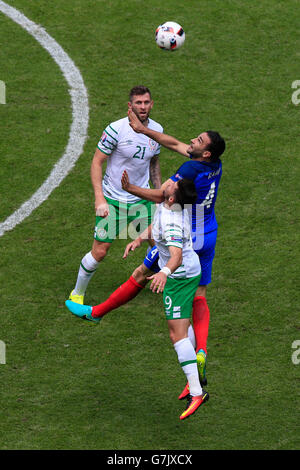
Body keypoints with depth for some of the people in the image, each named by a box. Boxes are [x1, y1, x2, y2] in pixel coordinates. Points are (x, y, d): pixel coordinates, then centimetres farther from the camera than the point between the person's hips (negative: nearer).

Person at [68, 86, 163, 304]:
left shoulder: (157, 129, 0)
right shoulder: (116, 129, -17)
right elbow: (97, 162, -12)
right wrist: (100, 199, -19)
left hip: (142, 198, 4)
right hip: (112, 199, -4)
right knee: (100, 252, -4)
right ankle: (77, 294, 17)